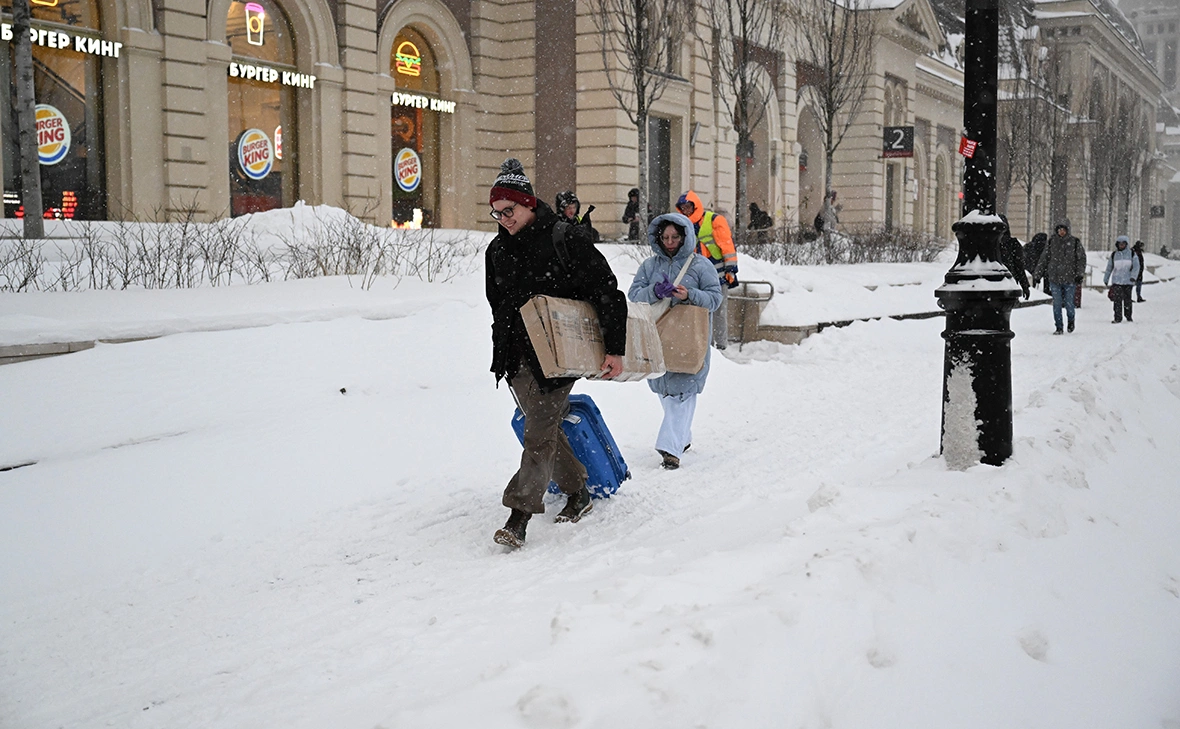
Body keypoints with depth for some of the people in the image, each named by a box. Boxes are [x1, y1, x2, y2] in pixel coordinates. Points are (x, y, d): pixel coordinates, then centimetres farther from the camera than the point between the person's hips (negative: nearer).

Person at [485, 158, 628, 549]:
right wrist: (502, 354, 17)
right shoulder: (497, 249, 10)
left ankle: (519, 514, -15)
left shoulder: (565, 239, -9)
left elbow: (608, 293, -9)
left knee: (539, 433, -12)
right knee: (545, 429, 12)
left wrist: (615, 350, -13)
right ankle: (577, 492, 28)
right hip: (517, 356, 7)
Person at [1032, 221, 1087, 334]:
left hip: (1070, 279, -1)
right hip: (1054, 278, 1)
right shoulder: (1051, 243, 5)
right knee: (1057, 304, 0)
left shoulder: (1075, 242, 2)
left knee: (1069, 303, 1)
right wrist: (1037, 275, 9)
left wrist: (1080, 274, -10)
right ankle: (1059, 327, 8)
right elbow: (1043, 259, 10)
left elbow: (1081, 259, 2)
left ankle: (1071, 320, 30)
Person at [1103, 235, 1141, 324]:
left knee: (1127, 299, 5)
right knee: (1117, 299, -8)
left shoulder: (1132, 254, 3)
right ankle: (1118, 318, -7)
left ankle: (1128, 316, 21)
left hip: (1128, 281, 0)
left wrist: (1133, 276, -18)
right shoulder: (1113, 255, 7)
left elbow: (1136, 266, -3)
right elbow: (1109, 268, 14)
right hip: (1117, 281, 0)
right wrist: (1106, 279, 16)